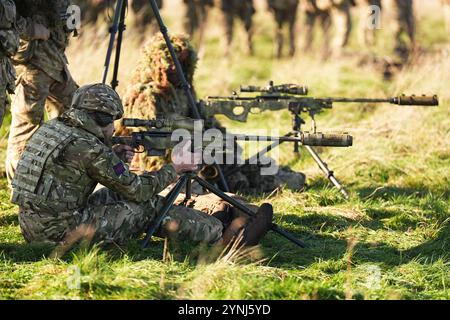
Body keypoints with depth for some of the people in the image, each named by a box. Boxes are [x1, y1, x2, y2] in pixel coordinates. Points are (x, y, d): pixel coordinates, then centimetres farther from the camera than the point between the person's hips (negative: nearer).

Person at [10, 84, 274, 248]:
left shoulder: (52, 128, 9)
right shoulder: (89, 148, -17)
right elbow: (137, 188, -8)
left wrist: (112, 155, 14)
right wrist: (175, 169, 7)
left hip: (32, 226, 9)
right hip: (63, 232, -9)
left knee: (116, 194, 21)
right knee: (150, 206, 0)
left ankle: (205, 222, 29)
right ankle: (223, 235, 9)